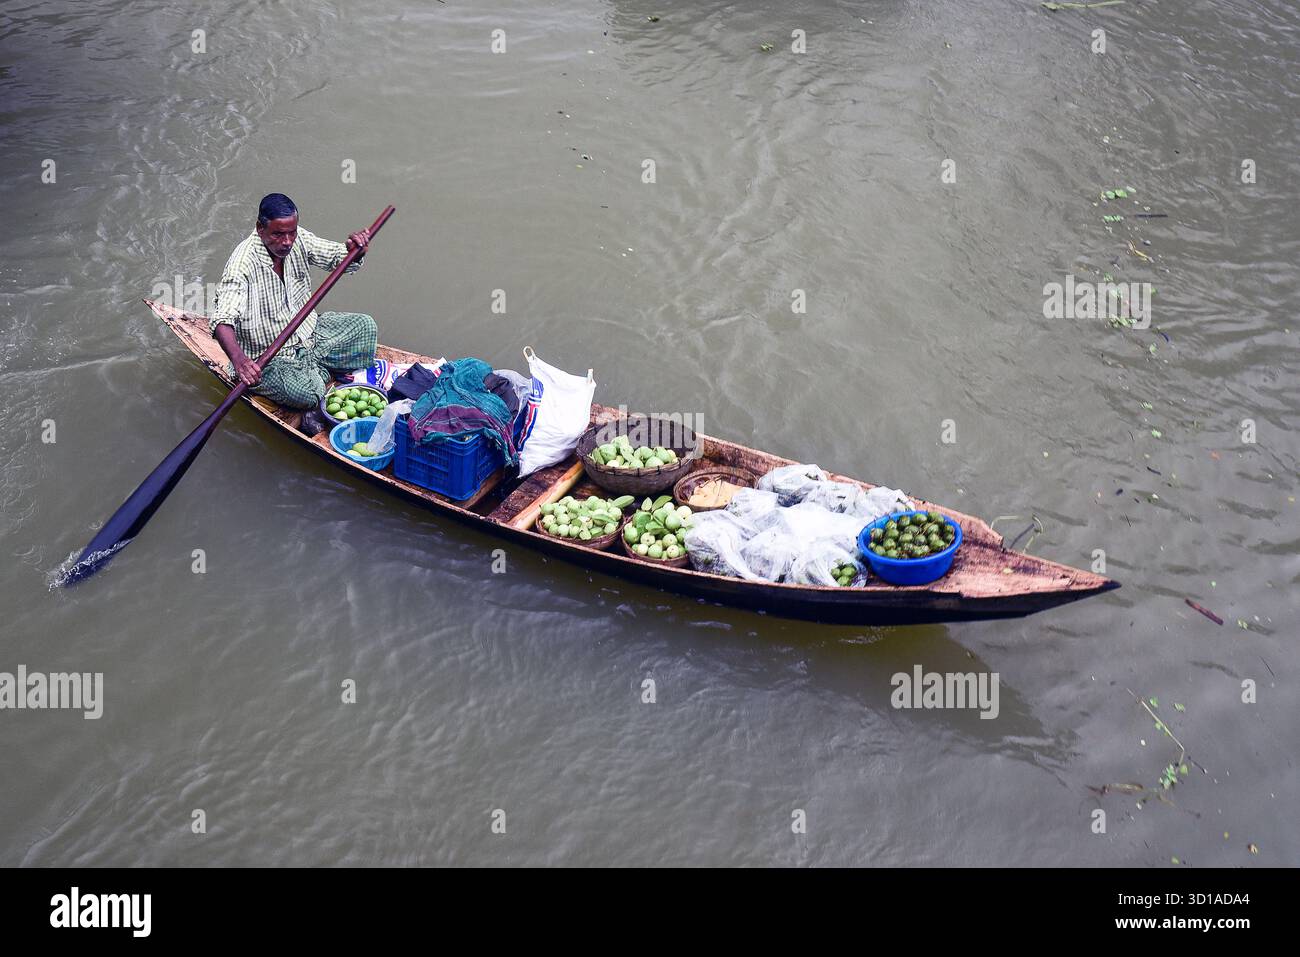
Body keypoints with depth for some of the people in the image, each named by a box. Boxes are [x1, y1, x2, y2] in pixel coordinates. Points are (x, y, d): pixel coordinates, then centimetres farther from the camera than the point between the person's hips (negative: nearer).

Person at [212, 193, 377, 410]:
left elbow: (342, 259, 4)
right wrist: (239, 360, -57)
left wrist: (355, 250, -23)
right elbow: (223, 320, -38)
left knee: (365, 326, -3)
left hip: (309, 332, 7)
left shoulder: (298, 240, -7)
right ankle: (320, 371, 5)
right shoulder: (244, 261, -28)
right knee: (304, 395, -29)